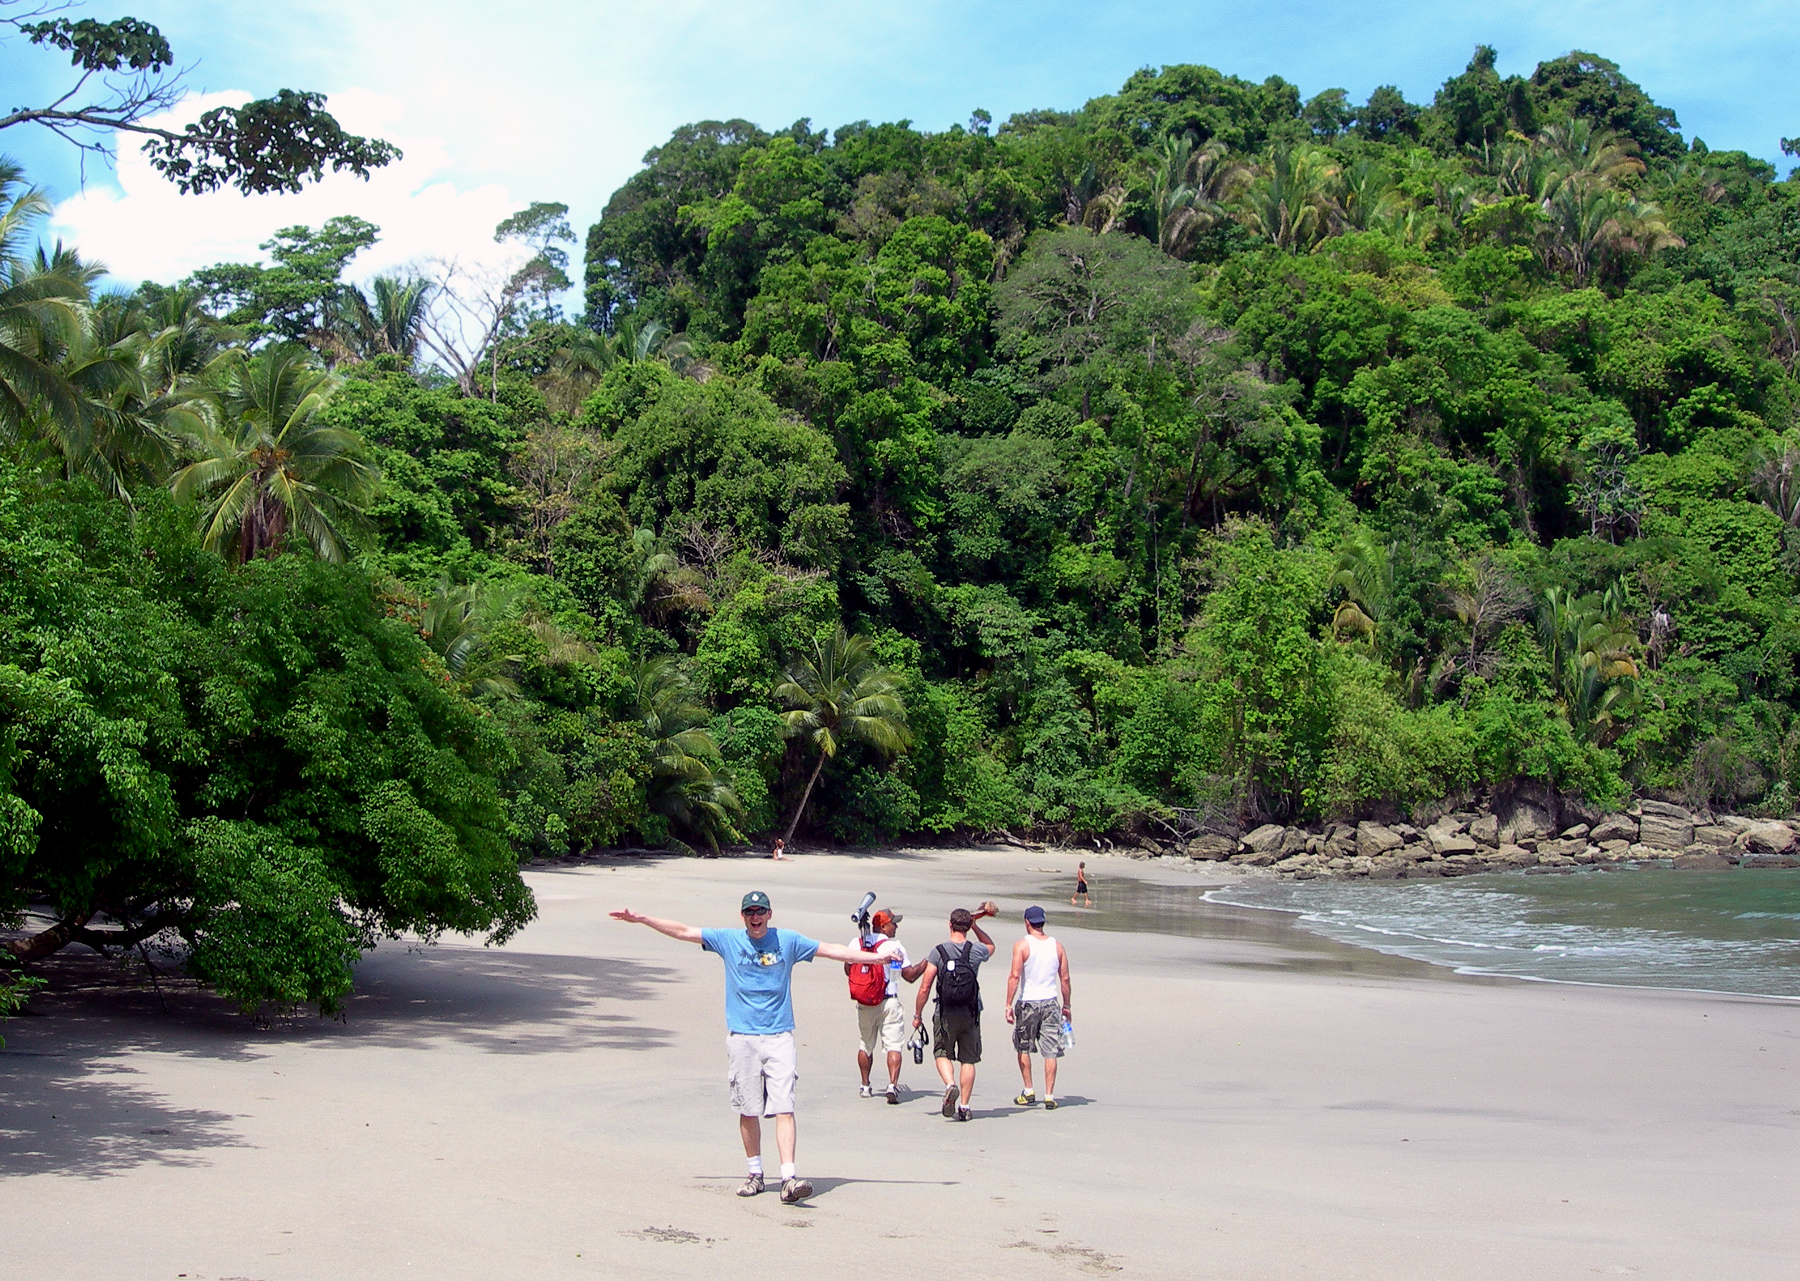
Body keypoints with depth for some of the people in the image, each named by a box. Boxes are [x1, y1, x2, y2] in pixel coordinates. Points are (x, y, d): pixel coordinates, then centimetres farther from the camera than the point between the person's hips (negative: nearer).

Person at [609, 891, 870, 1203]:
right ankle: (756, 1174, 21)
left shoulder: (788, 940, 6)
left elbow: (829, 949, 12)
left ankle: (789, 1179, -15)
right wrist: (641, 918, 6)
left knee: (784, 1108, -10)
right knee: (748, 1110, 5)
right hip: (741, 1037, 1)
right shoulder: (728, 940, 6)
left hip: (779, 1037, -1)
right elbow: (683, 932, 9)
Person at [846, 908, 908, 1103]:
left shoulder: (856, 943, 3)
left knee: (866, 1044, 18)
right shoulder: (896, 946, -6)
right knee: (894, 1044, -3)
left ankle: (865, 1086, 23)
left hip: (864, 1003, 4)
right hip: (889, 1002, -3)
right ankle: (893, 1085, -17)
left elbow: (848, 970, 9)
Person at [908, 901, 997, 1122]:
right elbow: (991, 946, 24)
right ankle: (964, 1106, 10)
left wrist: (917, 1015, 2)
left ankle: (950, 1084, -12)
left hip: (946, 1014, -2)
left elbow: (924, 988, -8)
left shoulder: (938, 952, -9)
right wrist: (975, 925, 21)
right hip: (971, 1013, 2)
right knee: (968, 1060, 11)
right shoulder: (976, 951, -4)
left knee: (943, 1054, 14)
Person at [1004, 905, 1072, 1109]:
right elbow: (1065, 979, 6)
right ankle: (1049, 1096, 1)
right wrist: (1066, 1006, 15)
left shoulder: (1022, 945, -6)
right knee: (1050, 1051, 3)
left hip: (1027, 1003, -2)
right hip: (1050, 1003, 2)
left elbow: (1015, 976, -13)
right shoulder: (1057, 946, 5)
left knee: (1023, 1048, 15)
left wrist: (1009, 1005, -11)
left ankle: (1029, 1092, 16)